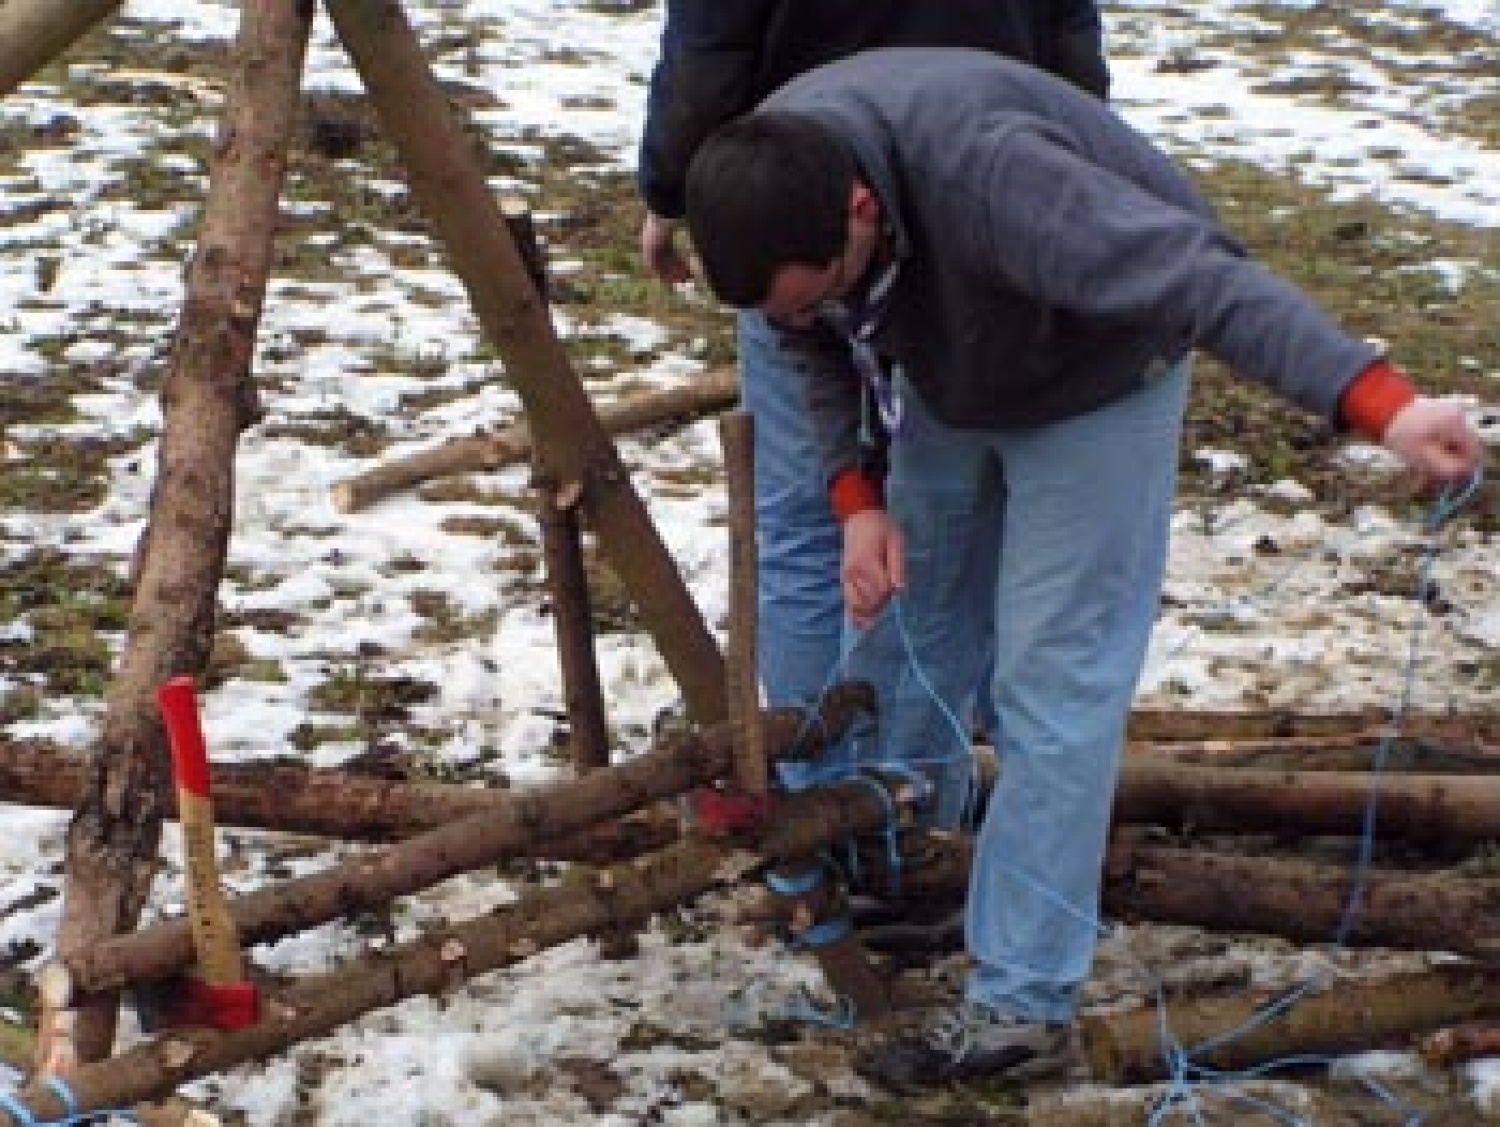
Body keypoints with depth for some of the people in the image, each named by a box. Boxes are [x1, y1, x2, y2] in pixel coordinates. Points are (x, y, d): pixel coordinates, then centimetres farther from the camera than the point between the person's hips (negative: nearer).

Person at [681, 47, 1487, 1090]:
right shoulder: (773, 179, -21)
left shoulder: (983, 169, -44)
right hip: (950, 378, 7)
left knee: (1053, 685, -10)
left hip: (1092, 382, -7)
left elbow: (1198, 275, -50)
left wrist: (1380, 401, -59)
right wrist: (858, 498, -13)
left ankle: (1021, 1001, -5)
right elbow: (824, 354, -2)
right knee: (902, 617, 13)